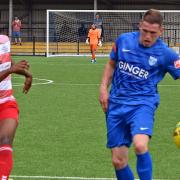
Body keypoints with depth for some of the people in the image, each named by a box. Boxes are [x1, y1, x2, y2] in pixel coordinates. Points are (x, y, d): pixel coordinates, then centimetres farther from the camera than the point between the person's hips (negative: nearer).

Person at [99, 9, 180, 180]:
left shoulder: (166, 54, -6)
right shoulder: (124, 40, 3)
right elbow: (111, 64, 18)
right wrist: (103, 88, 7)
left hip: (142, 103, -3)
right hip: (116, 103, 3)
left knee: (140, 145, -32)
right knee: (118, 161, 1)